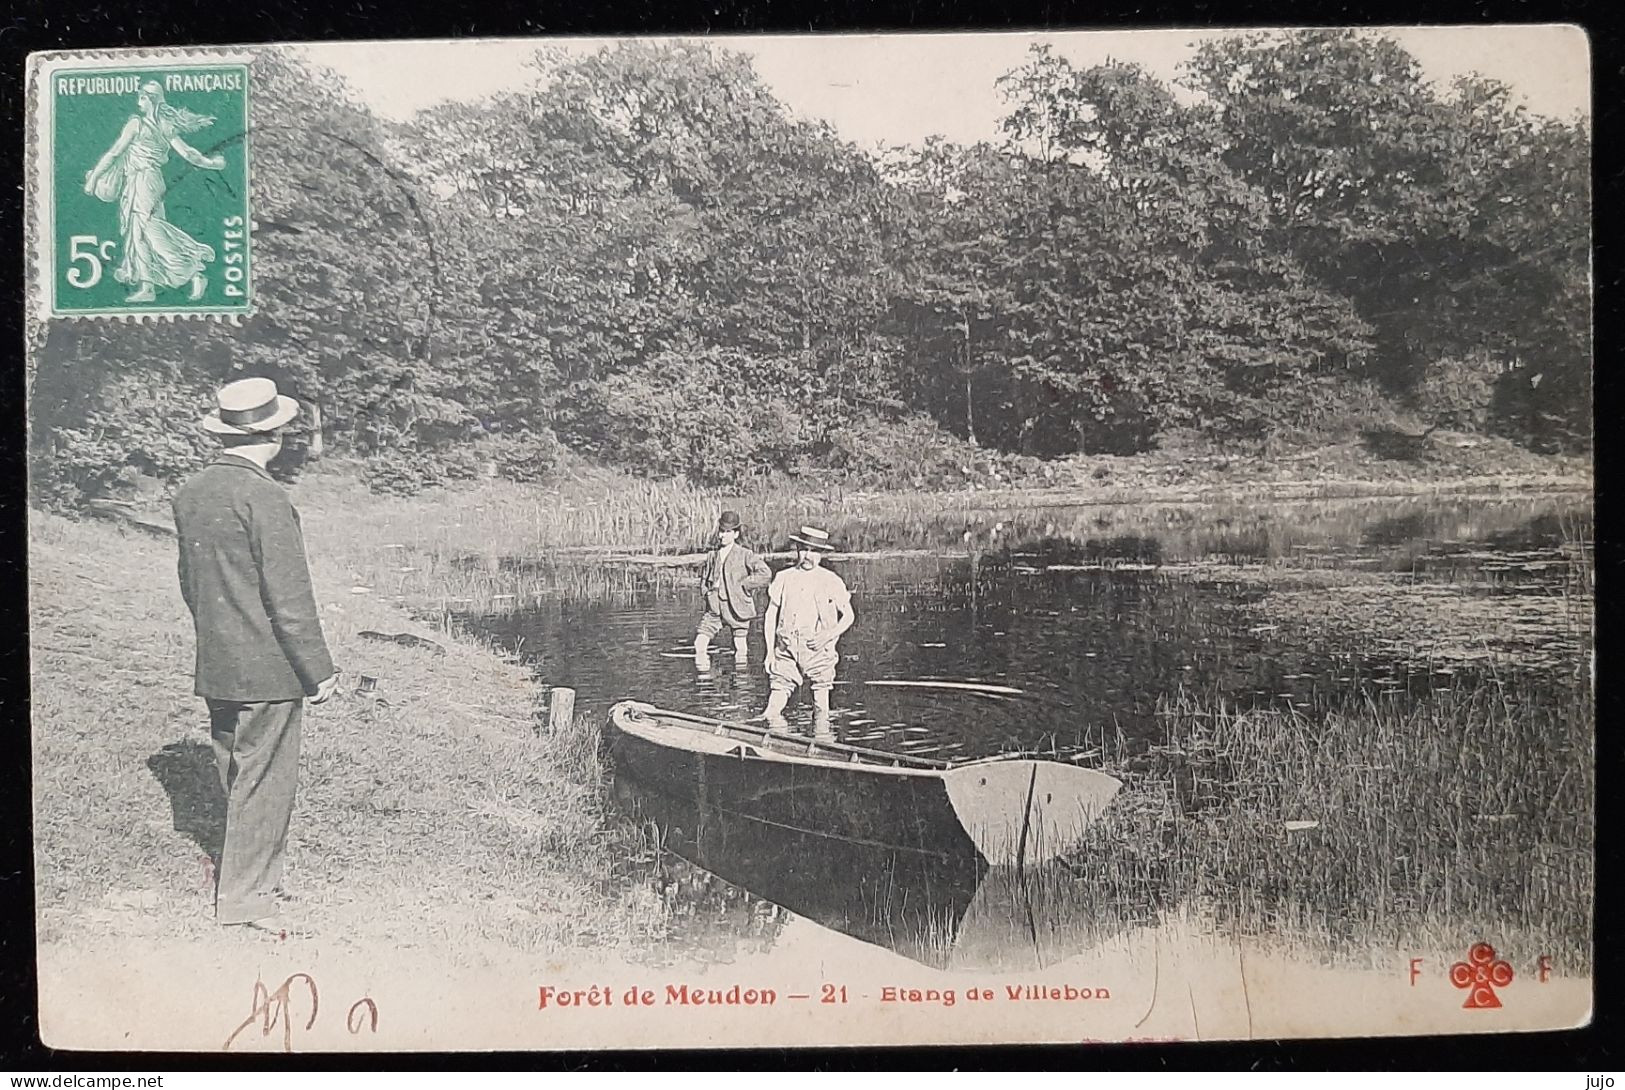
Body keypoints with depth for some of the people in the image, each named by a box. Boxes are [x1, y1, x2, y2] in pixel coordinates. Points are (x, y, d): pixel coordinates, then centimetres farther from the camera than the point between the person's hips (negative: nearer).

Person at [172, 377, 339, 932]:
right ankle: (245, 897, 12)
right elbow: (289, 597, -18)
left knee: (237, 776, 18)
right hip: (266, 668, -8)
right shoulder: (265, 498, -19)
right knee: (265, 781, 3)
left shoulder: (191, 492, 6)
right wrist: (319, 670, -11)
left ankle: (247, 880, 30)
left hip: (214, 667, 8)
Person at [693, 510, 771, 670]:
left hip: (736, 607, -4)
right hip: (714, 608, 4)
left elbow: (765, 573, -16)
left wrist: (742, 585, -13)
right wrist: (707, 590, 8)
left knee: (740, 648, 3)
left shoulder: (744, 555, -6)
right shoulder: (713, 556, 9)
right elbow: (704, 577, 27)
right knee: (699, 644, -6)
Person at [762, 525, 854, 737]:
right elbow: (770, 615, 11)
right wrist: (770, 650, 4)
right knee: (778, 693, -7)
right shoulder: (783, 578, 8)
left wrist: (829, 635, -9)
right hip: (786, 650, 1)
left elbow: (848, 616, 8)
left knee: (821, 696, 1)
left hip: (818, 649, -1)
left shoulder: (831, 581, 4)